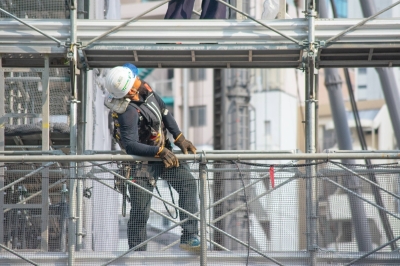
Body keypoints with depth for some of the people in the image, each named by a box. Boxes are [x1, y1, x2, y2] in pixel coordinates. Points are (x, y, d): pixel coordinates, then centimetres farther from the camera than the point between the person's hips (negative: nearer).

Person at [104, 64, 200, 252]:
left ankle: (189, 238, -7)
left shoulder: (145, 89, -7)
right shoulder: (128, 112, -31)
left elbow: (164, 112, 7)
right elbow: (131, 145, -33)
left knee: (188, 183, -6)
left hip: (163, 151, 8)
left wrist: (180, 139, 4)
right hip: (144, 160, -8)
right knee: (140, 211, -3)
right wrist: (160, 151, -30)